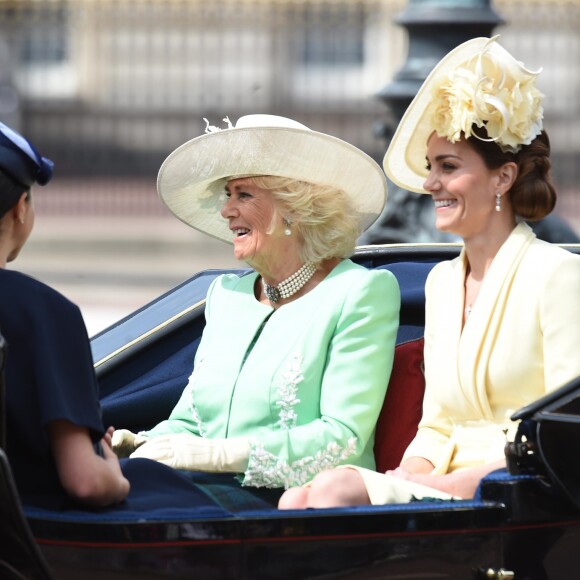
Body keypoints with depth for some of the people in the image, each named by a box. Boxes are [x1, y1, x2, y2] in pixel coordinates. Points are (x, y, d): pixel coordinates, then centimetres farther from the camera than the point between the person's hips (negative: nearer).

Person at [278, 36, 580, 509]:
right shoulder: (442, 281, 20)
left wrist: (455, 483, -17)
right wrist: (404, 476, -2)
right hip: (448, 484, 7)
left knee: (337, 490, -28)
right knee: (298, 501, -21)